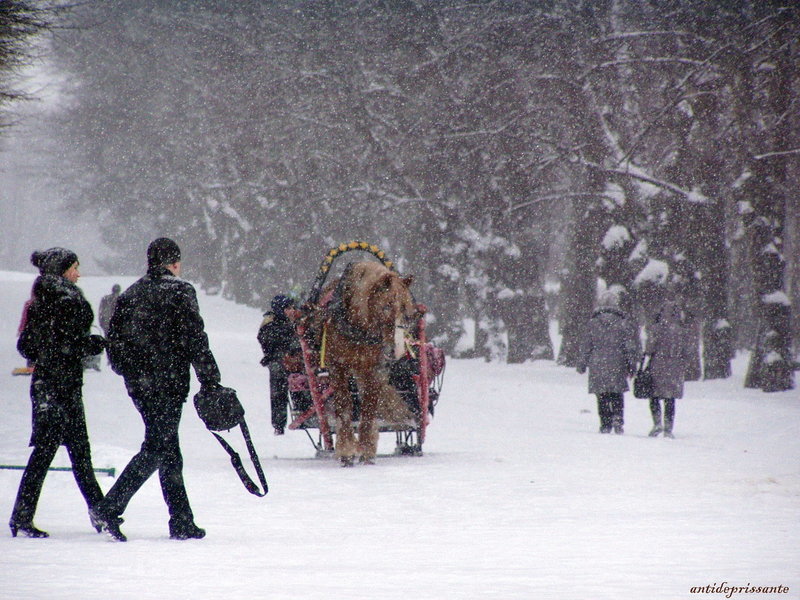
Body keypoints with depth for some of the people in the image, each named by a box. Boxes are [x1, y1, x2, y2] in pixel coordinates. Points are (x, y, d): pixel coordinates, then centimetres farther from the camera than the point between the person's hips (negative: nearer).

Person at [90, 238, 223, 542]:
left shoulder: (130, 295, 12)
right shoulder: (179, 292, -6)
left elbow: (115, 342, 12)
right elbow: (195, 340, -11)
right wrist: (210, 380, -9)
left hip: (138, 383, 7)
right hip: (168, 384, -7)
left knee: (168, 449, 12)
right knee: (157, 448, -5)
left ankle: (183, 522, 13)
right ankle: (109, 508, -16)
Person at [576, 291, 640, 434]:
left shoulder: (593, 323, 2)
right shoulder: (624, 323, 0)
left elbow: (586, 346, 5)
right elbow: (632, 346, 2)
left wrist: (582, 364, 13)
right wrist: (632, 366, 9)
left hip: (597, 365, 0)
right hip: (617, 364, 0)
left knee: (602, 397, 6)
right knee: (617, 395, 7)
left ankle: (605, 424, 3)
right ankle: (618, 419, -13)